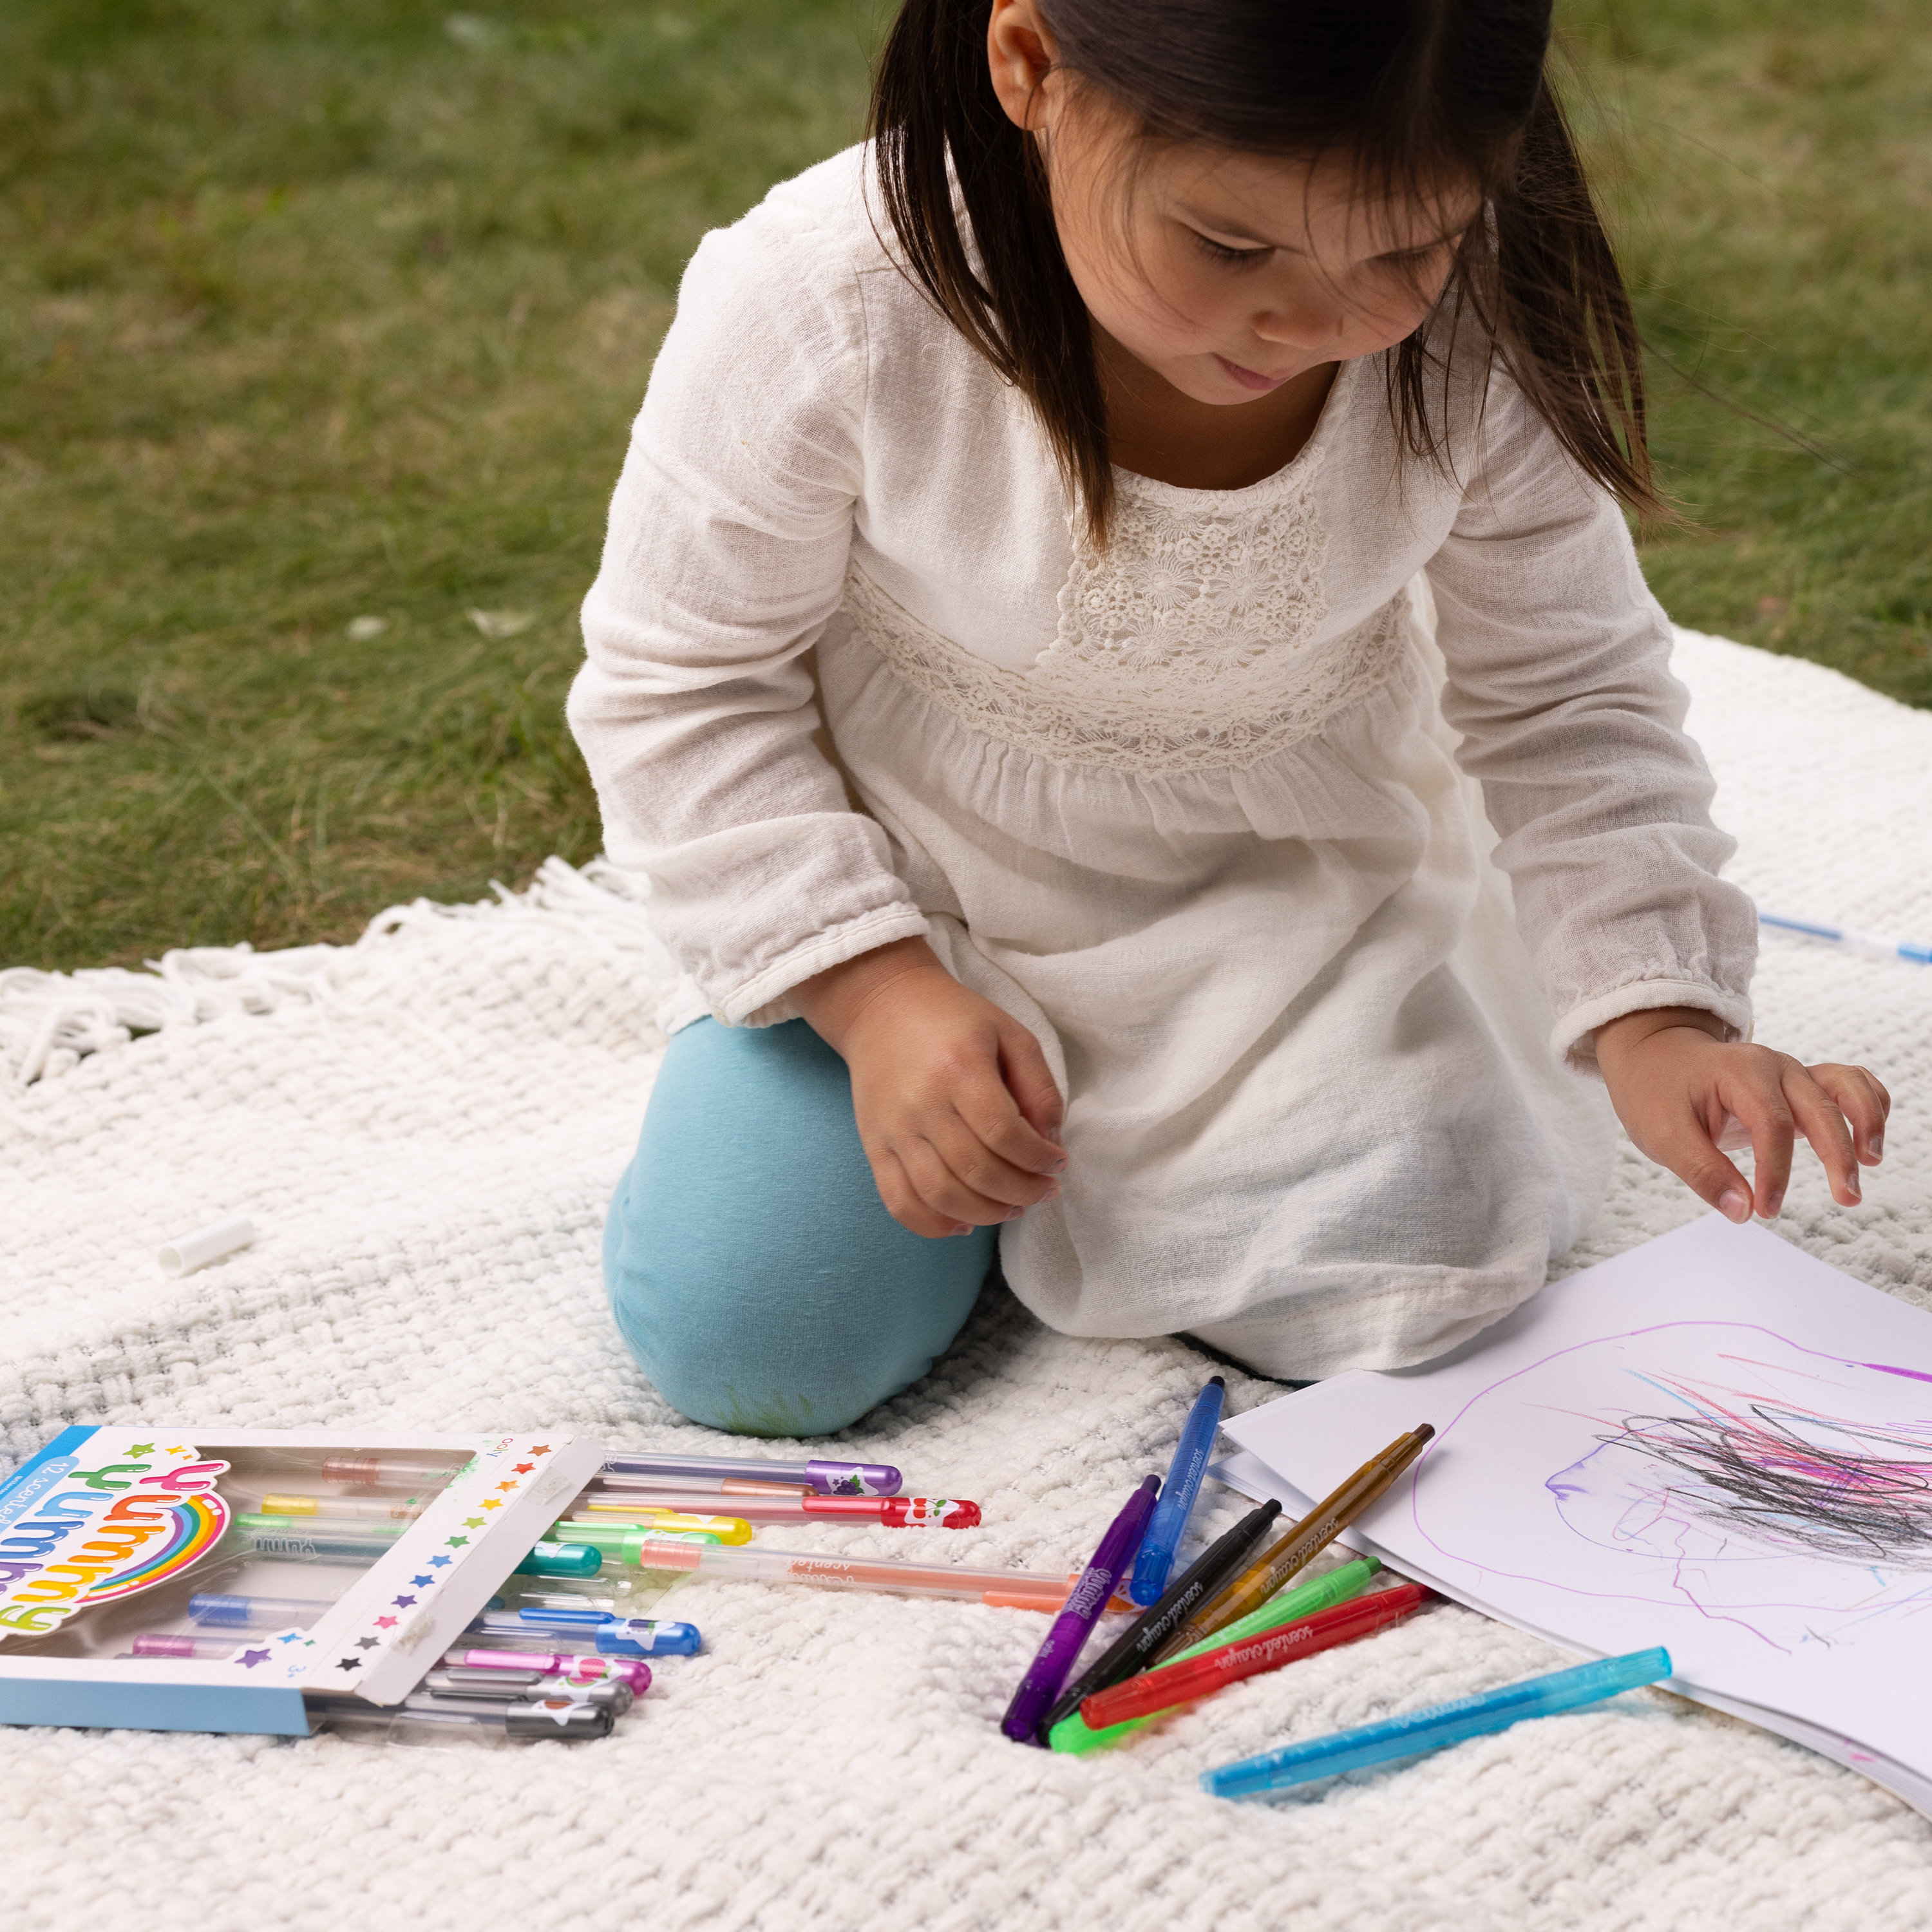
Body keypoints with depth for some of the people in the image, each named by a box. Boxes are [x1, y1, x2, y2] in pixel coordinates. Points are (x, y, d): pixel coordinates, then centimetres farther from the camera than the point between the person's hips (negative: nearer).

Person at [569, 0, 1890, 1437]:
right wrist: (870, 988, -23)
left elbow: (1565, 696, -7)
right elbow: (684, 683, -14)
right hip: (901, 907, -1)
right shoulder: (826, 305, -30)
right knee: (737, 1343, -12)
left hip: (1283, 894, 1)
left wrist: (1654, 1019, -20)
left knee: (1426, 1275, -16)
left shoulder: (1475, 338, -23)